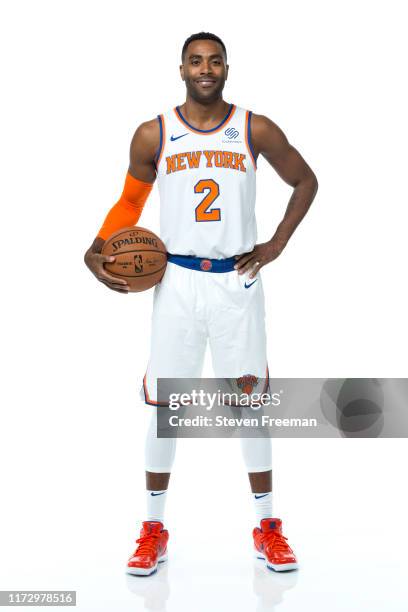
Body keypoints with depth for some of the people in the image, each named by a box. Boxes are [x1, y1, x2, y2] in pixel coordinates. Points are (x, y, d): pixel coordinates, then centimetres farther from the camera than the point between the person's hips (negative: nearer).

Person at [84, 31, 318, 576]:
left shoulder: (256, 130, 1)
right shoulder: (153, 135, 2)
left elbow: (306, 182, 13)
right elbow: (131, 201, 13)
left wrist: (276, 245, 4)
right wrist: (97, 251, -4)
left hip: (238, 281, 0)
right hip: (176, 280, 0)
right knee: (164, 403, 3)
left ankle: (267, 526, 20)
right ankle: (154, 528, 18)